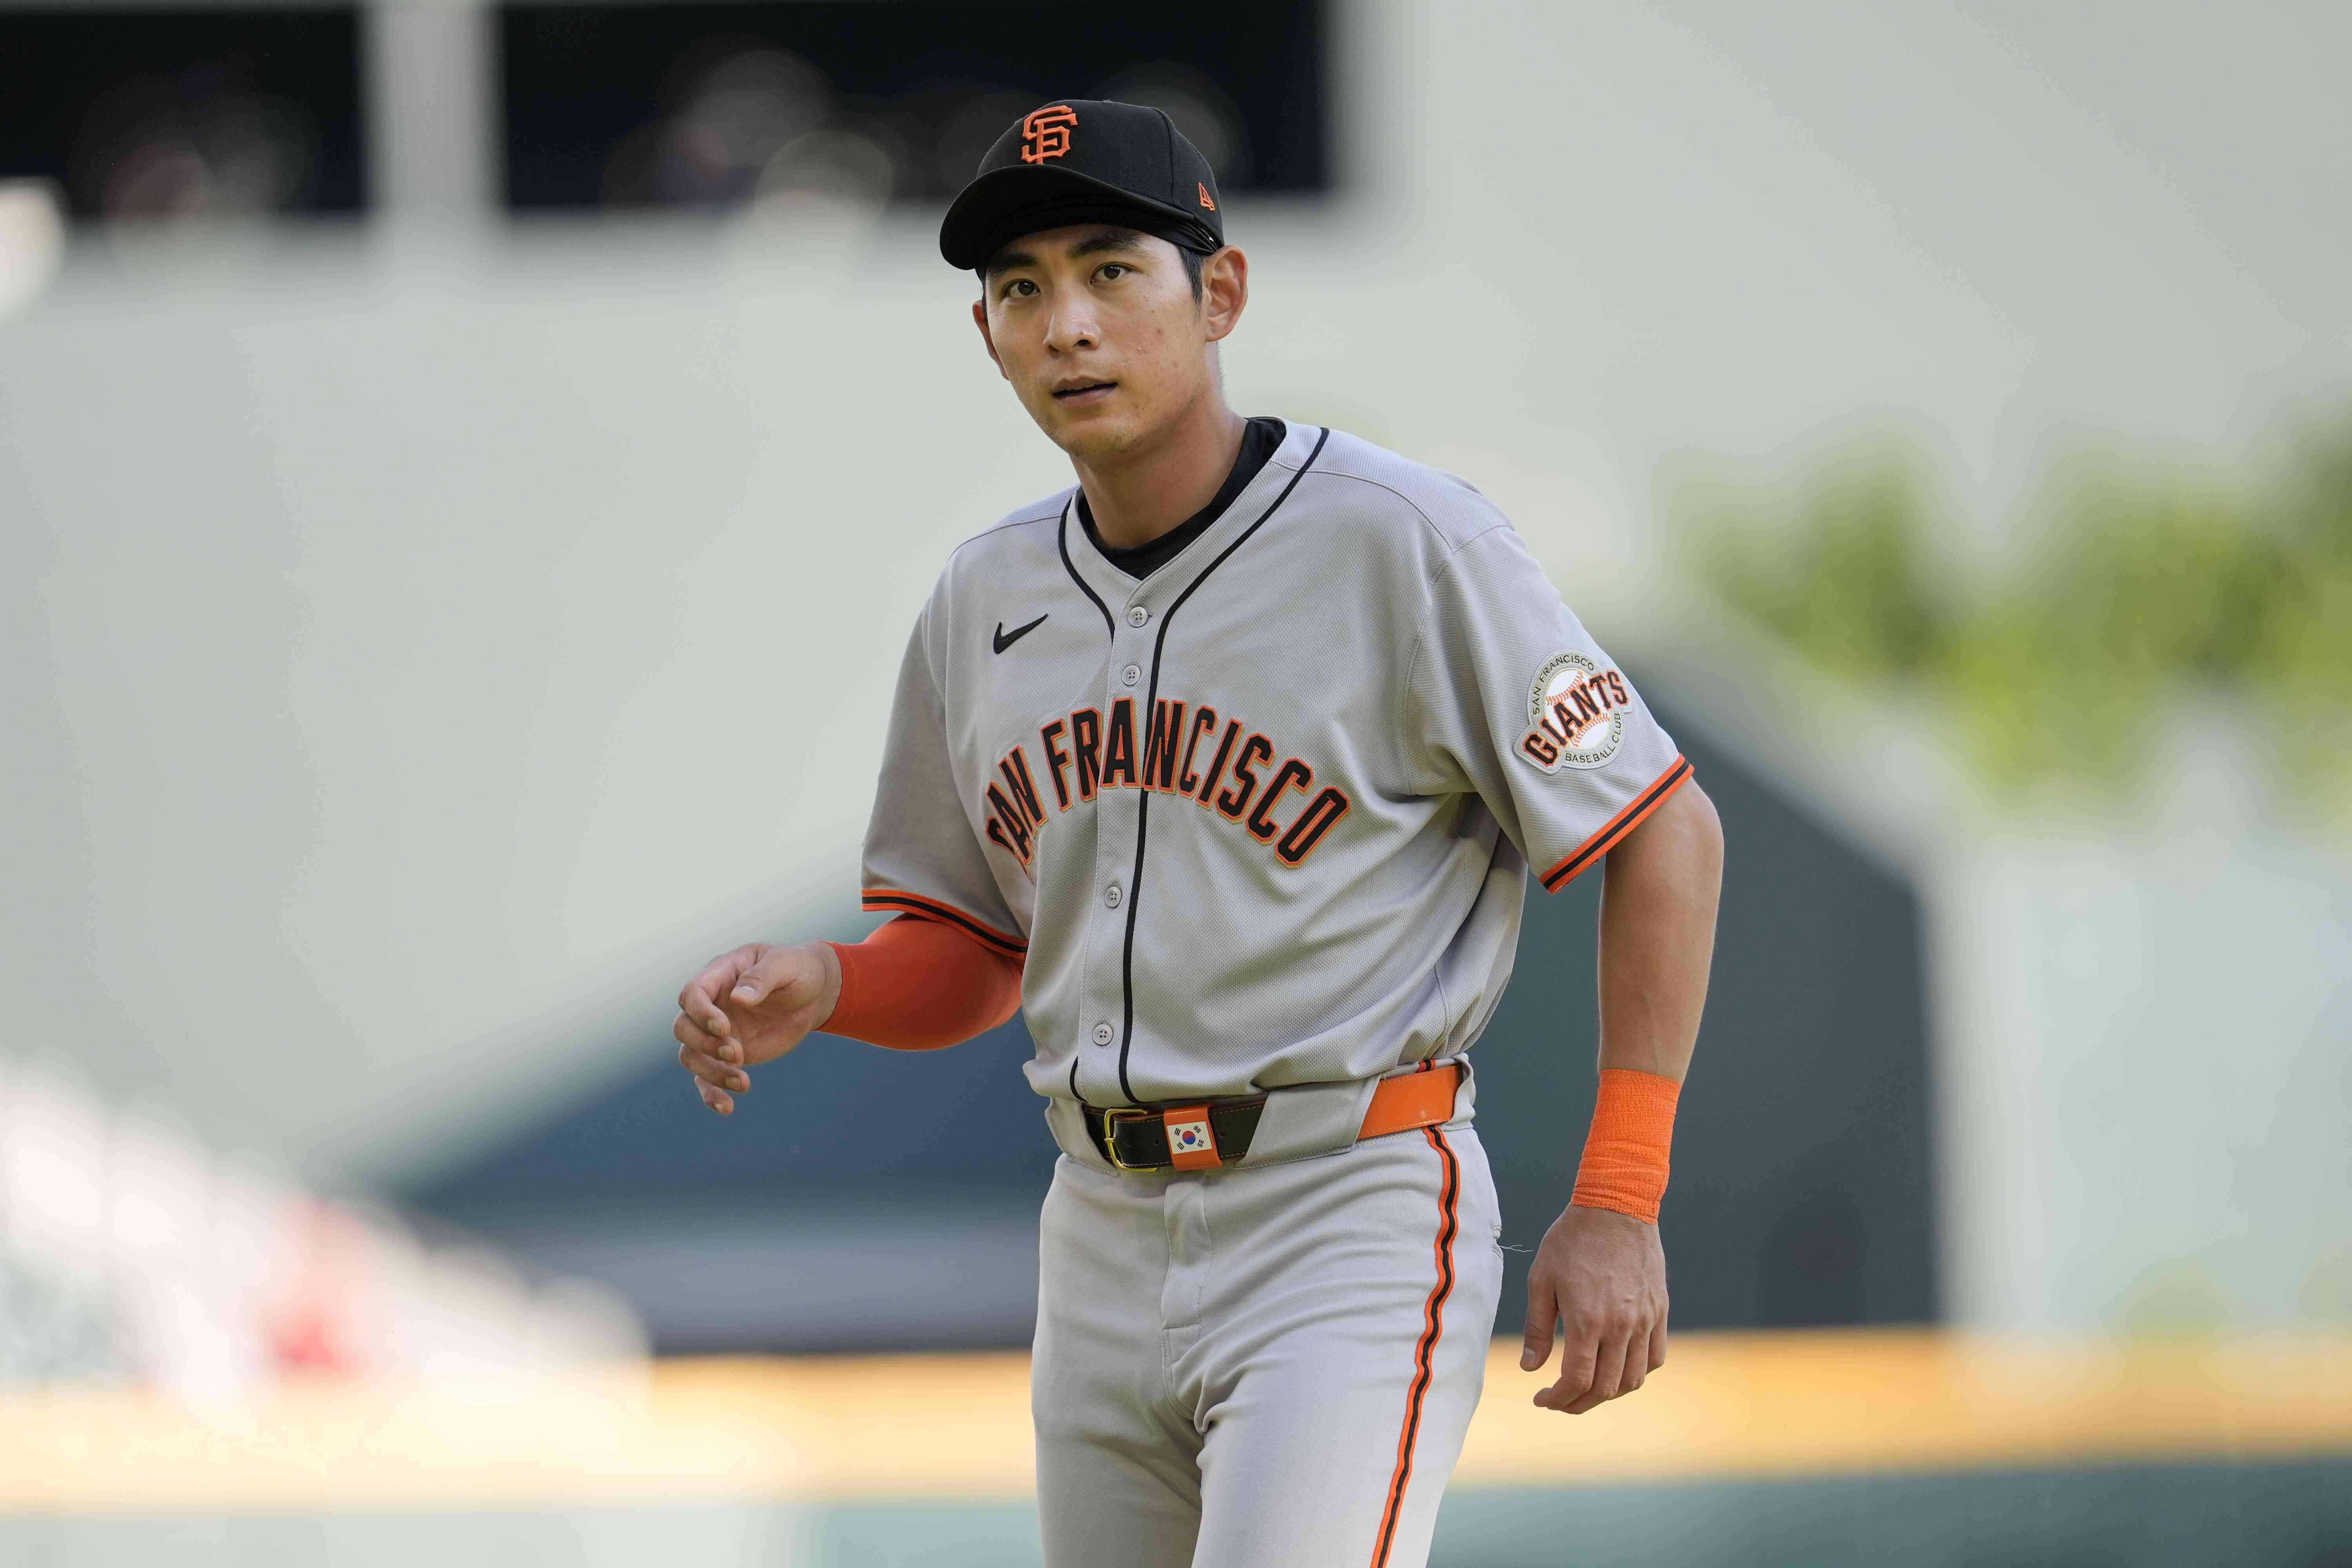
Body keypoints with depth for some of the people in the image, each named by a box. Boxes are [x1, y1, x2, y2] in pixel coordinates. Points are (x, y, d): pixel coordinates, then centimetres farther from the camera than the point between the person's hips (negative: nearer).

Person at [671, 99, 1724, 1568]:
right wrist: (815, 988, -5)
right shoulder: (987, 600, 10)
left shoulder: (1403, 539, -10)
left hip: (1353, 1224, -7)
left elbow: (1668, 833, -7)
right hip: (1106, 1247, 7)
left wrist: (1618, 1205, -11)